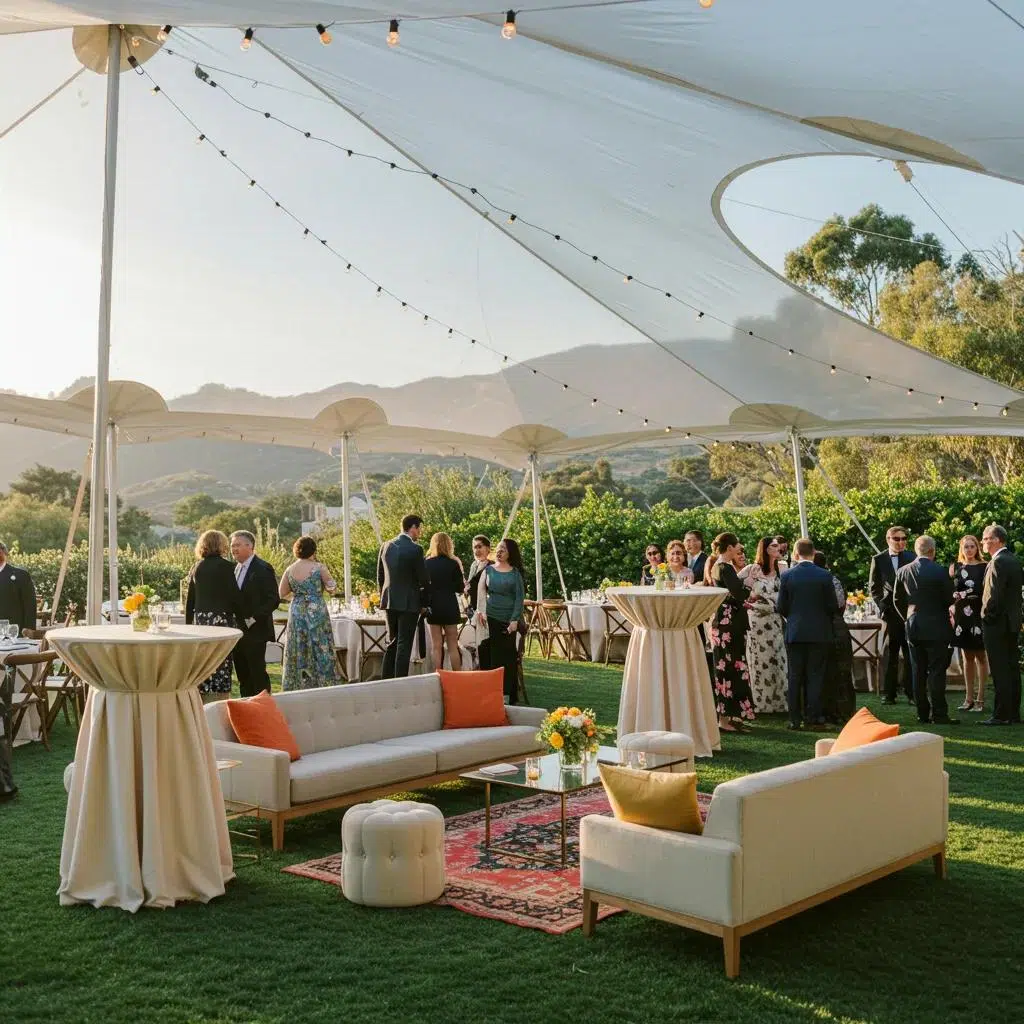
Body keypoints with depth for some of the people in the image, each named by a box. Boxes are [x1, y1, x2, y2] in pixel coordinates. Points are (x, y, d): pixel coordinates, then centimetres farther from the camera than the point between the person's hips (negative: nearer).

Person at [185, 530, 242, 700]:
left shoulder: (196, 567, 10)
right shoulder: (224, 566, -7)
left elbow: (190, 597, 13)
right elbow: (234, 595, -9)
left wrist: (188, 622, 20)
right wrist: (240, 616, 1)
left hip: (200, 618, 6)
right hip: (221, 618, -6)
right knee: (221, 664, -3)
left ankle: (201, 703, 14)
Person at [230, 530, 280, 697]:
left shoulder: (263, 569, -10)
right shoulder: (235, 568, 13)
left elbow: (273, 600, -14)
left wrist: (253, 619, -18)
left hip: (255, 632, -7)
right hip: (238, 631, 7)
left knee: (258, 674, -4)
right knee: (242, 675, 12)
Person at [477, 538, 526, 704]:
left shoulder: (515, 573, 3)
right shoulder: (488, 570, 8)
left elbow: (520, 597, -2)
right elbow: (481, 592, 5)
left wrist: (515, 620, -11)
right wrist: (480, 611, -11)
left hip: (508, 620, -1)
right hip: (491, 618, 1)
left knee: (508, 657, 2)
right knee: (492, 655, 0)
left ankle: (509, 694, 8)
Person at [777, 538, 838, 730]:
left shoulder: (787, 575, -5)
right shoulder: (824, 576, -7)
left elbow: (782, 607, -1)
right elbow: (833, 606, -4)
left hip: (794, 633, 1)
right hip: (819, 633, -1)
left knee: (795, 677, 8)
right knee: (815, 676, 4)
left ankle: (795, 719, 9)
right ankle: (814, 718, 3)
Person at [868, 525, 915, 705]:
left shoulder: (912, 558, 1)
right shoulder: (879, 560, 4)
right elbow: (873, 587, 9)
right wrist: (882, 605, -3)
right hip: (890, 612, 1)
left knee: (911, 655, 2)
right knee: (889, 655, 4)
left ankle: (911, 693, 8)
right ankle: (889, 693, 9)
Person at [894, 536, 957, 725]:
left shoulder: (903, 571, 2)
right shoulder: (940, 571, -12)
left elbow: (897, 600, 9)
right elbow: (949, 599, -5)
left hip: (913, 627, 4)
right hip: (936, 627, -4)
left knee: (918, 672, 9)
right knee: (936, 672, -1)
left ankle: (923, 714, 12)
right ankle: (939, 714, -2)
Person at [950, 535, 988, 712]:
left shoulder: (983, 567, -1)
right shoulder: (956, 567, 9)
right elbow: (952, 591, 6)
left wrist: (965, 594, -13)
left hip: (978, 616, -3)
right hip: (961, 616, 4)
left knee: (980, 656, 2)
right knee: (967, 657, 9)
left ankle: (980, 699, 5)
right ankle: (969, 698, 14)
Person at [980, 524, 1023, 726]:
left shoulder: (998, 562, -18)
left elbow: (994, 595, -22)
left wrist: (986, 616, -10)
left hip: (997, 624, -10)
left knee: (1000, 671, -6)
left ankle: (1001, 715, -4)